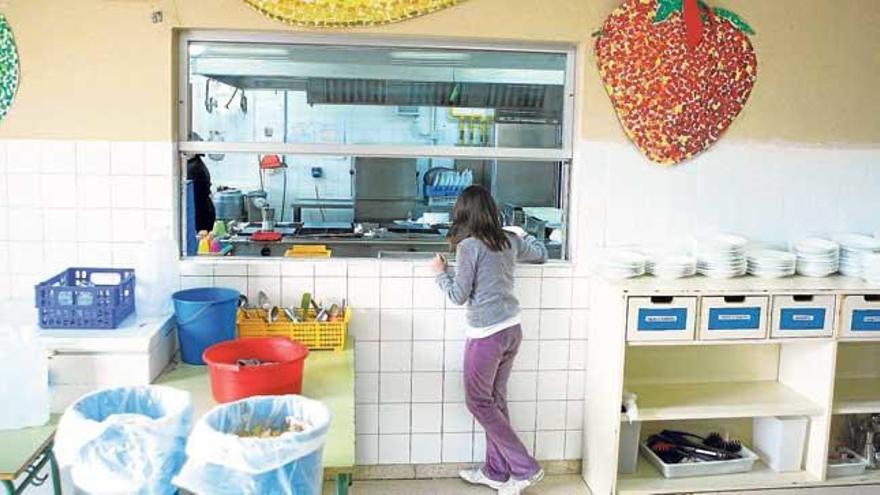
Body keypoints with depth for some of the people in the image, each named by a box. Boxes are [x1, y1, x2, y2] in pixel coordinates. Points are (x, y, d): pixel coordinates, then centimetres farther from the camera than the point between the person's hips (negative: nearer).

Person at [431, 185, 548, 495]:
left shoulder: (469, 246, -14)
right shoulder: (509, 239, 5)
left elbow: (459, 296, -10)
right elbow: (541, 254, 23)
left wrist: (441, 272, 7)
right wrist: (521, 234, 38)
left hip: (486, 335, -7)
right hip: (512, 330, 7)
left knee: (478, 402, 7)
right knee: (495, 401, 16)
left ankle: (524, 469, 7)